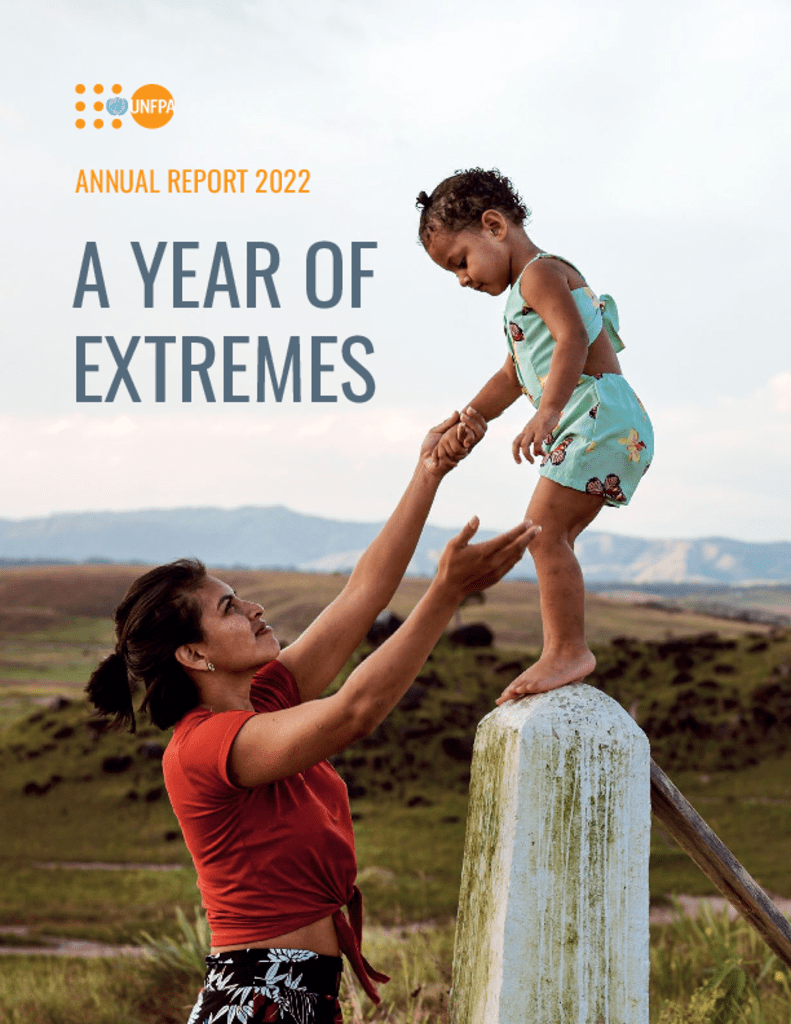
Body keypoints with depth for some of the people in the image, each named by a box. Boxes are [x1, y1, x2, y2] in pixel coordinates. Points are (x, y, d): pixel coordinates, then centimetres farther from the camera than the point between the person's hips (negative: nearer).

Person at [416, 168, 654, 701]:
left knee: (544, 531, -16)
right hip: (585, 428, 11)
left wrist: (548, 412, -36)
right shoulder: (525, 292, 26)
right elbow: (513, 376, 27)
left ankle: (569, 651, -14)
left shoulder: (541, 273, -8)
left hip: (601, 414, -11)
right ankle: (563, 655, 15)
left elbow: (573, 340, -25)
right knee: (551, 539, 12)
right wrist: (471, 421, 14)